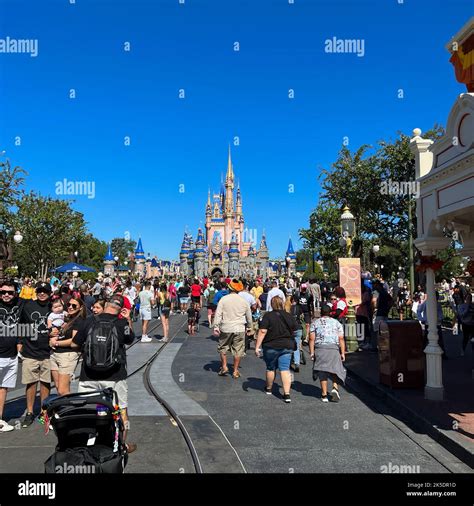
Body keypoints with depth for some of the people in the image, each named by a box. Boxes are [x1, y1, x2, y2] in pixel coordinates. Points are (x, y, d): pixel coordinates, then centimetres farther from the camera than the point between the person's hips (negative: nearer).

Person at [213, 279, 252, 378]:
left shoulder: (223, 299, -5)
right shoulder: (243, 301, 2)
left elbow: (218, 314, -7)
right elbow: (249, 316, 12)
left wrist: (216, 327, -2)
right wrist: (249, 327, 25)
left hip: (226, 329, -1)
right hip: (239, 329, 1)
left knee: (223, 347, 19)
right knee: (238, 350, 9)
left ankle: (224, 367, 17)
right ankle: (235, 371, 14)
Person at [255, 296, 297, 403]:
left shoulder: (267, 316, -12)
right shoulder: (289, 316, 2)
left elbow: (262, 332, -17)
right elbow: (293, 331, 14)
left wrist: (257, 346, -14)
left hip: (271, 347, -2)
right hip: (287, 346, 2)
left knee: (270, 368, 15)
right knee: (285, 369, 1)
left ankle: (269, 388, 34)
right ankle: (287, 394, -8)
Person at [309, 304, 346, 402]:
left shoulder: (315, 323, 12)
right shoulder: (336, 322, 14)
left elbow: (312, 339, 2)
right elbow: (341, 339, 4)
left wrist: (312, 352, 1)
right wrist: (343, 353, 4)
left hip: (320, 348, 0)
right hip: (334, 348, 0)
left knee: (322, 372, 5)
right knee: (336, 369, 11)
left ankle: (324, 395, 5)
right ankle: (335, 388, -9)